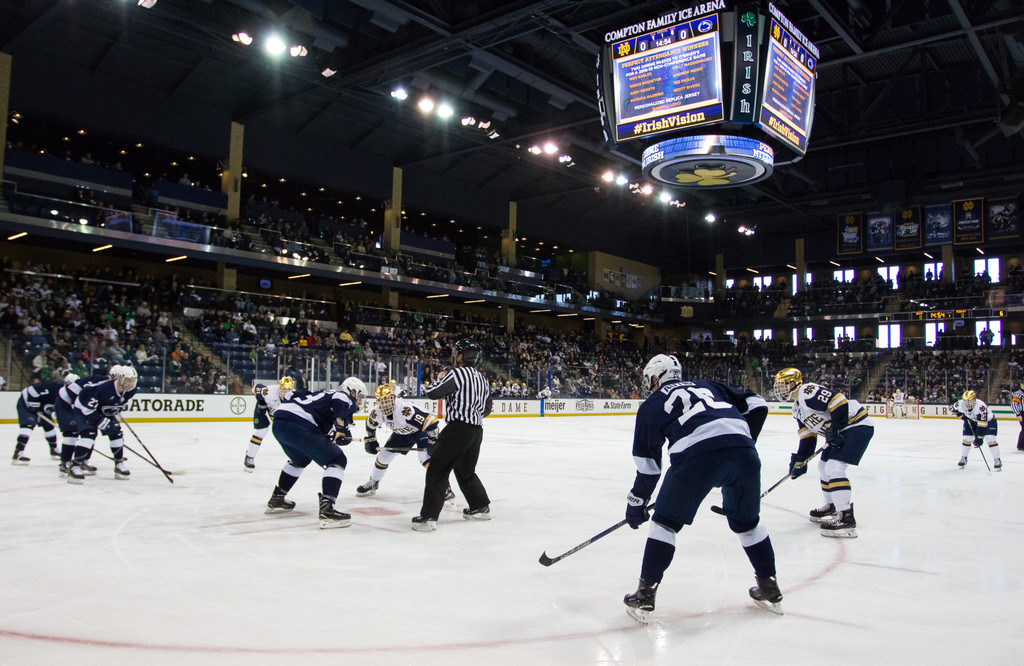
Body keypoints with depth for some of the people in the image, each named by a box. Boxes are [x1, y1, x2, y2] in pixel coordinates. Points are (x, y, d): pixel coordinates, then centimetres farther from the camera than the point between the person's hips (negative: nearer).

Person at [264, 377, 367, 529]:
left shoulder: (327, 395, 32)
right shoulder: (346, 398, 7)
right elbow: (339, 401, -19)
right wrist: (341, 426, -25)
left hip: (278, 424, 10)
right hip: (296, 424, -10)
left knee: (300, 459, 36)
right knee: (337, 460, -7)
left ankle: (276, 499, 47)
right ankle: (326, 510, -19)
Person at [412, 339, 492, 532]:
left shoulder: (458, 374, -10)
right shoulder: (483, 379, 15)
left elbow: (432, 392, -14)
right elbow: (486, 409, 21)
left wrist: (440, 379, 5)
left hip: (458, 429, -8)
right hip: (476, 430, 9)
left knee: (437, 470, -5)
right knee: (466, 471, 24)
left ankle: (428, 517, -9)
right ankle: (481, 508, 33)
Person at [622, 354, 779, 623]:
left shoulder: (651, 405, 23)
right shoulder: (707, 386, 33)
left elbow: (647, 463, 21)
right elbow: (757, 404, 26)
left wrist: (636, 504, 30)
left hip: (697, 454, -4)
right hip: (742, 453, 4)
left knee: (666, 521, 13)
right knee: (746, 521, 26)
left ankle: (645, 594, 13)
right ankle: (769, 590, 34)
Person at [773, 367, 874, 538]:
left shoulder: (808, 392, -18)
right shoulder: (797, 408, 15)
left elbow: (839, 401, -27)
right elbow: (807, 435, 16)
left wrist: (834, 429, -24)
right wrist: (800, 460, 11)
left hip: (856, 425, -11)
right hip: (840, 432, 11)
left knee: (834, 467, -19)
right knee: (824, 466, 18)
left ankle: (846, 518, -17)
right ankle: (832, 507, 33)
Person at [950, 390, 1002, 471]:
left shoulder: (981, 407, -39)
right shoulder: (960, 404, -25)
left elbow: (982, 423, -39)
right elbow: (951, 408, -2)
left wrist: (979, 437, -40)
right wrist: (961, 415, -12)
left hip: (988, 420, -4)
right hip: (971, 421, 4)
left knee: (990, 439, -16)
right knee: (966, 439, -2)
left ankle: (997, 460, -3)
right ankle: (963, 458, 14)